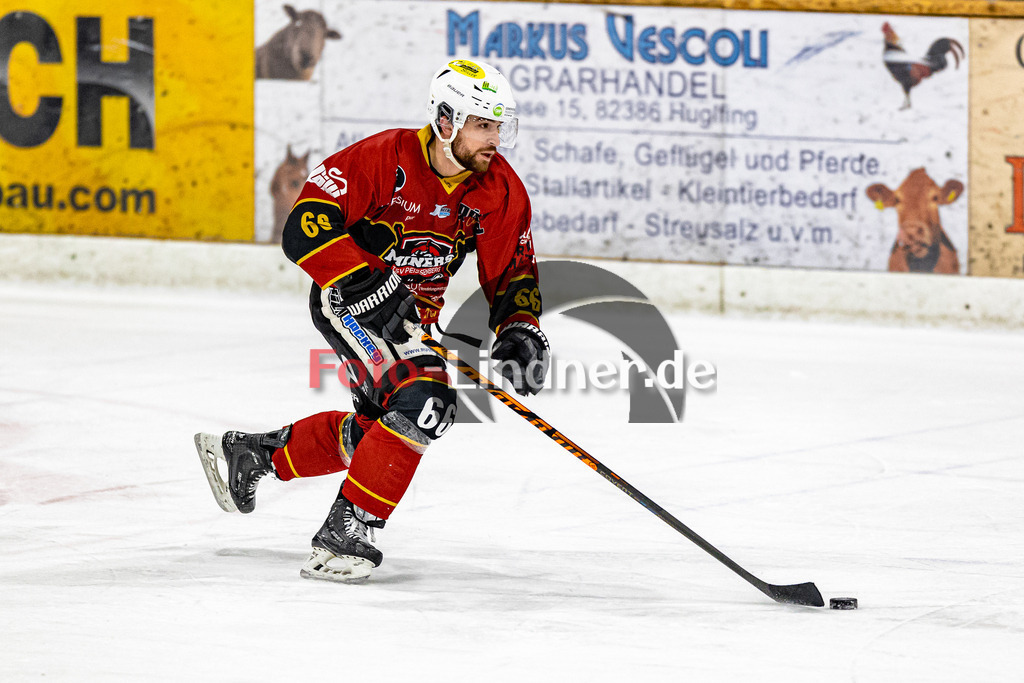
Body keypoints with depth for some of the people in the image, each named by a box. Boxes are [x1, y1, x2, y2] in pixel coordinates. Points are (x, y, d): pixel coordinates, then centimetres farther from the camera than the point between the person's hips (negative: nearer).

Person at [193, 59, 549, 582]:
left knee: (381, 430, 18)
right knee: (421, 401, -26)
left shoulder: (501, 191, -9)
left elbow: (512, 272, 2)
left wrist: (520, 332, -17)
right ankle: (344, 533, -20)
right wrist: (370, 285, -38)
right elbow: (304, 228, -30)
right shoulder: (385, 159, -26)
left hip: (414, 316, 8)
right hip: (346, 298, -8)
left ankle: (252, 452, 38)